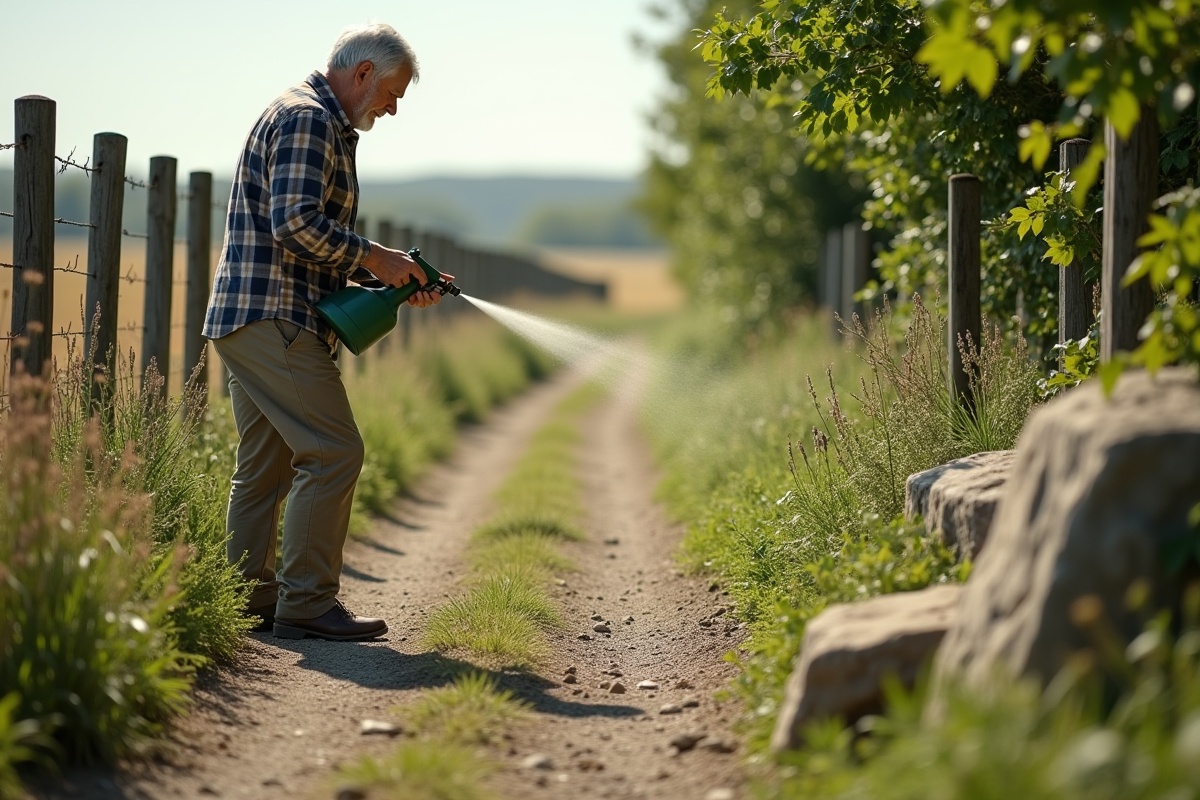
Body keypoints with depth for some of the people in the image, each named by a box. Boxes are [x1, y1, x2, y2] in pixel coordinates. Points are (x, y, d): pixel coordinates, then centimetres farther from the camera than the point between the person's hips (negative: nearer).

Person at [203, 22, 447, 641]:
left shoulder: (325, 126, 24)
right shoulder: (306, 119, -10)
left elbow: (317, 244, 27)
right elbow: (295, 223, -22)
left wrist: (392, 283, 16)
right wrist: (375, 258, -13)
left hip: (249, 322, 11)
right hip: (275, 318, -11)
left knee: (266, 467, 11)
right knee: (333, 452, -11)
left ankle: (248, 600, 14)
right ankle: (306, 602, -9)